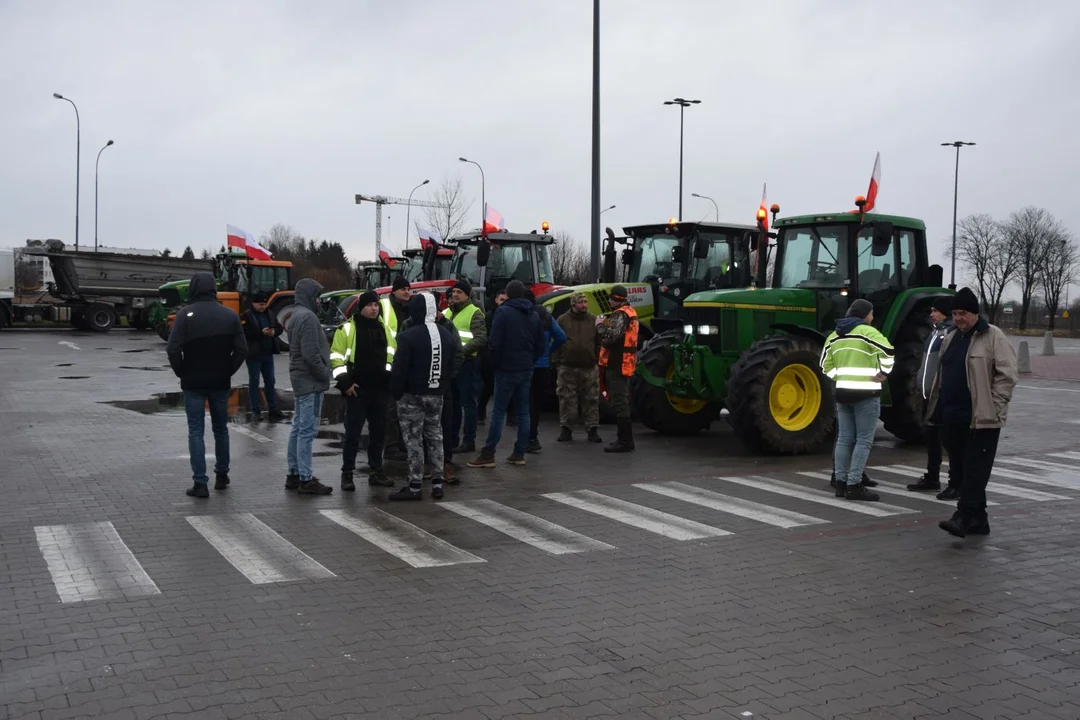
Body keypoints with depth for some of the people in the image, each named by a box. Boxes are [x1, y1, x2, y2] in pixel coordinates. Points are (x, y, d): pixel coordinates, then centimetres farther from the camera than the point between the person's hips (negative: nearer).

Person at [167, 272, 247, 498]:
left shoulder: (186, 314, -10)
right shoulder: (230, 315, -1)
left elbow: (173, 350, -16)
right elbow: (241, 350, -5)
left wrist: (182, 374, -2)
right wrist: (227, 372, 5)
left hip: (194, 382, -3)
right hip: (220, 382, 3)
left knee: (196, 431, 2)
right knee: (221, 428, 17)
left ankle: (200, 483, -2)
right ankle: (221, 475, 26)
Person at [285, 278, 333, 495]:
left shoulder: (296, 315, 17)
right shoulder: (308, 317, -16)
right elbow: (311, 354, -21)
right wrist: (325, 375, -11)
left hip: (300, 380, 11)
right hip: (310, 381, -11)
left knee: (298, 428, 14)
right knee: (307, 430, -8)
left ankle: (294, 474, 20)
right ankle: (306, 479, -6)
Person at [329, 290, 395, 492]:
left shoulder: (384, 329, 13)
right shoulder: (347, 328, -3)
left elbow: (392, 355, 20)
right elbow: (336, 357, -6)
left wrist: (389, 377, 9)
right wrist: (344, 382, -12)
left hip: (380, 390, 5)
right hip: (357, 390, -5)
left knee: (379, 432, 10)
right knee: (353, 433, -3)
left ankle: (376, 471, 20)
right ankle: (347, 474, 4)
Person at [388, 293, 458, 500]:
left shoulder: (408, 336, -17)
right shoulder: (446, 335, 5)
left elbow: (399, 369, -17)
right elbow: (454, 363, 11)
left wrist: (395, 393, -7)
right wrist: (444, 387, 16)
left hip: (412, 396, -6)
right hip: (437, 395, 6)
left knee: (413, 439, -1)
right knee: (435, 436, 15)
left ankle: (415, 487, 1)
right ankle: (437, 482, 16)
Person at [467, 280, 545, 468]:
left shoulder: (503, 312, -11)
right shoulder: (534, 315, 10)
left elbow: (494, 342, -15)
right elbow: (541, 345, 11)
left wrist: (495, 361, 0)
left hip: (506, 369, -6)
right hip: (526, 370, 6)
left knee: (498, 412, -3)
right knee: (523, 411, 9)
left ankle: (488, 454, -1)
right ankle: (519, 454, 12)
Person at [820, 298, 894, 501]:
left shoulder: (835, 335, 14)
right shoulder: (866, 331, -8)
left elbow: (825, 363, 18)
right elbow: (887, 351, -21)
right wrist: (883, 374, -9)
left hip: (843, 392, 7)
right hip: (865, 393, -7)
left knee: (844, 438, 11)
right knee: (863, 440, -3)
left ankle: (841, 483, 12)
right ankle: (854, 485, -6)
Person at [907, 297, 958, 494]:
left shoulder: (953, 332, -13)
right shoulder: (935, 331, 17)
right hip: (930, 394, 9)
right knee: (931, 438, 17)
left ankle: (956, 483, 3)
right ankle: (931, 478, 27)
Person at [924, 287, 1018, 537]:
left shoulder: (993, 336, -6)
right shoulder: (950, 339, 17)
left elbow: (1007, 374, -11)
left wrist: (993, 405, -15)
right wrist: (936, 406, 15)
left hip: (981, 419, -8)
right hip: (952, 418, 8)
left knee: (975, 470, -7)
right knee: (960, 470, 10)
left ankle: (963, 518, -11)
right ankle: (978, 520, 19)